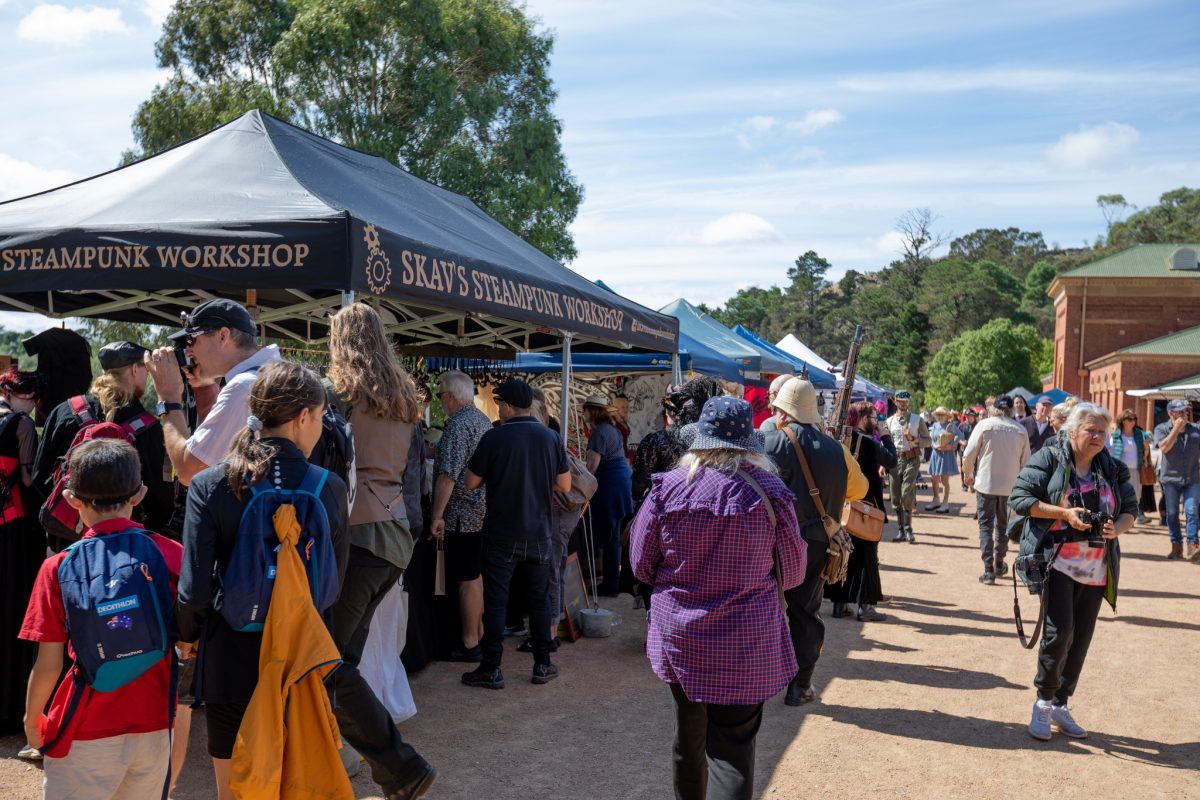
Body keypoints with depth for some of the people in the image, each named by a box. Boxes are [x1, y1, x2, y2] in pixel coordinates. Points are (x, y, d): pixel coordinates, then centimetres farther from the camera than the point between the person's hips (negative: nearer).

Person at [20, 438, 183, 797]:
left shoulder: (59, 568, -11)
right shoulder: (172, 553, -7)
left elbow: (48, 665, -7)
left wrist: (31, 718, 11)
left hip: (87, 734, -2)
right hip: (154, 727, 2)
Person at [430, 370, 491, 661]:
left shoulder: (458, 424, -17)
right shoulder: (483, 420, 13)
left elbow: (448, 475, -24)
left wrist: (438, 515, -20)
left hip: (463, 514, -10)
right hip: (484, 512, 10)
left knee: (467, 580, -3)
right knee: (476, 576, 17)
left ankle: (470, 644, 4)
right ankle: (479, 634, 26)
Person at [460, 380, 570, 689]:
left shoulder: (494, 438, -12)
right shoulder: (551, 438, -2)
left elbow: (471, 482, -6)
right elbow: (565, 485, 3)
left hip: (501, 534, -3)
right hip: (539, 533, 3)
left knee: (496, 600, 4)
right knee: (539, 598, 13)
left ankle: (491, 669, 8)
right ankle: (543, 665, 18)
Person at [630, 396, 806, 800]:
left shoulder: (667, 488, -9)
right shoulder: (769, 492, -12)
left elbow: (641, 565, -1)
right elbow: (792, 572, -1)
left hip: (678, 641, 2)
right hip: (746, 646, -2)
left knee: (687, 740, 20)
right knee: (733, 750, 3)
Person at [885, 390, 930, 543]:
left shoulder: (918, 419, 4)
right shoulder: (890, 421, 11)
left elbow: (928, 440, 4)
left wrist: (913, 439, -13)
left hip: (911, 460, -3)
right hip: (895, 460, 3)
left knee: (907, 495, -14)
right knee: (895, 497, 4)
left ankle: (908, 530, -3)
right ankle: (900, 530, 14)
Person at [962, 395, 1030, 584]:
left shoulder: (984, 425, -8)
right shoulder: (1020, 430, -2)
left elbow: (969, 455, -7)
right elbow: (1025, 461, 5)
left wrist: (968, 474, 11)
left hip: (986, 483, -3)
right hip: (1010, 486, 3)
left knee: (986, 526, 3)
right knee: (1003, 524, 18)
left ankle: (988, 570, -3)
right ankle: (999, 563, 32)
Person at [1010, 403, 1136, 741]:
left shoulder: (1112, 469, 8)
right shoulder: (1049, 459, -6)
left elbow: (1130, 508, 15)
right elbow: (1019, 499, -9)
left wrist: (1117, 528, -8)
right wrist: (1063, 513, -19)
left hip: (1096, 570, 5)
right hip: (1056, 562, -5)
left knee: (1081, 639, 8)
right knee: (1059, 631, -13)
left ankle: (1061, 705, 23)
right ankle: (1044, 701, 7)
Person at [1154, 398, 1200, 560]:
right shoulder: (1161, 429, 0)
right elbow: (1164, 447, -16)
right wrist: (1176, 428, -14)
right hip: (1171, 478, -1)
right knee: (1172, 513, 5)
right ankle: (1176, 546, 15)